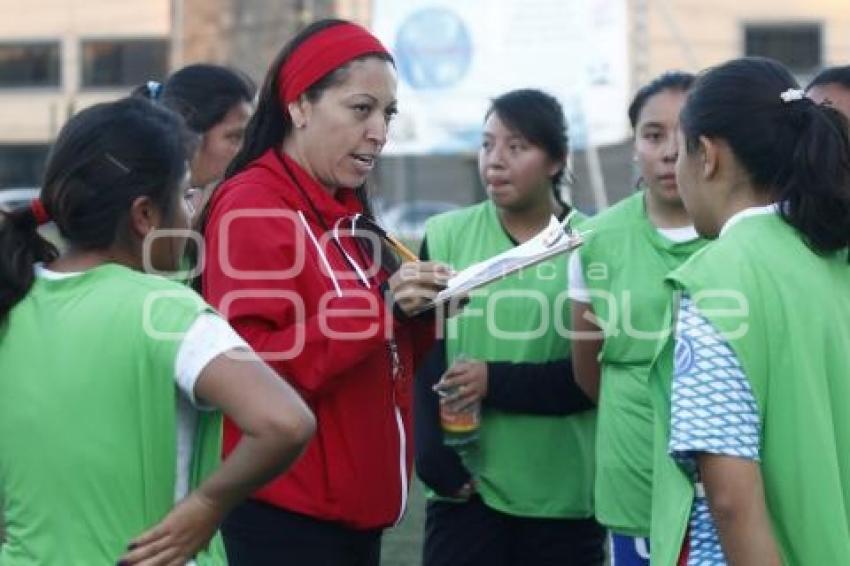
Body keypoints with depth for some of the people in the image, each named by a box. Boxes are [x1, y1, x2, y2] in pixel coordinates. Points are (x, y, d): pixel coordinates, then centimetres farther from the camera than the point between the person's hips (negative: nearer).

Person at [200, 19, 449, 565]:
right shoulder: (251, 207, -13)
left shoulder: (345, 212, 12)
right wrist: (379, 308, -24)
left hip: (356, 511, 9)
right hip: (286, 517, -9)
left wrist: (417, 312, 0)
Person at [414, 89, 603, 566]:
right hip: (466, 488, 0)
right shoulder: (447, 237, 4)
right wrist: (434, 455, -13)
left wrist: (496, 382, -15)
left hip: (567, 495, 0)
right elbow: (425, 364, 0)